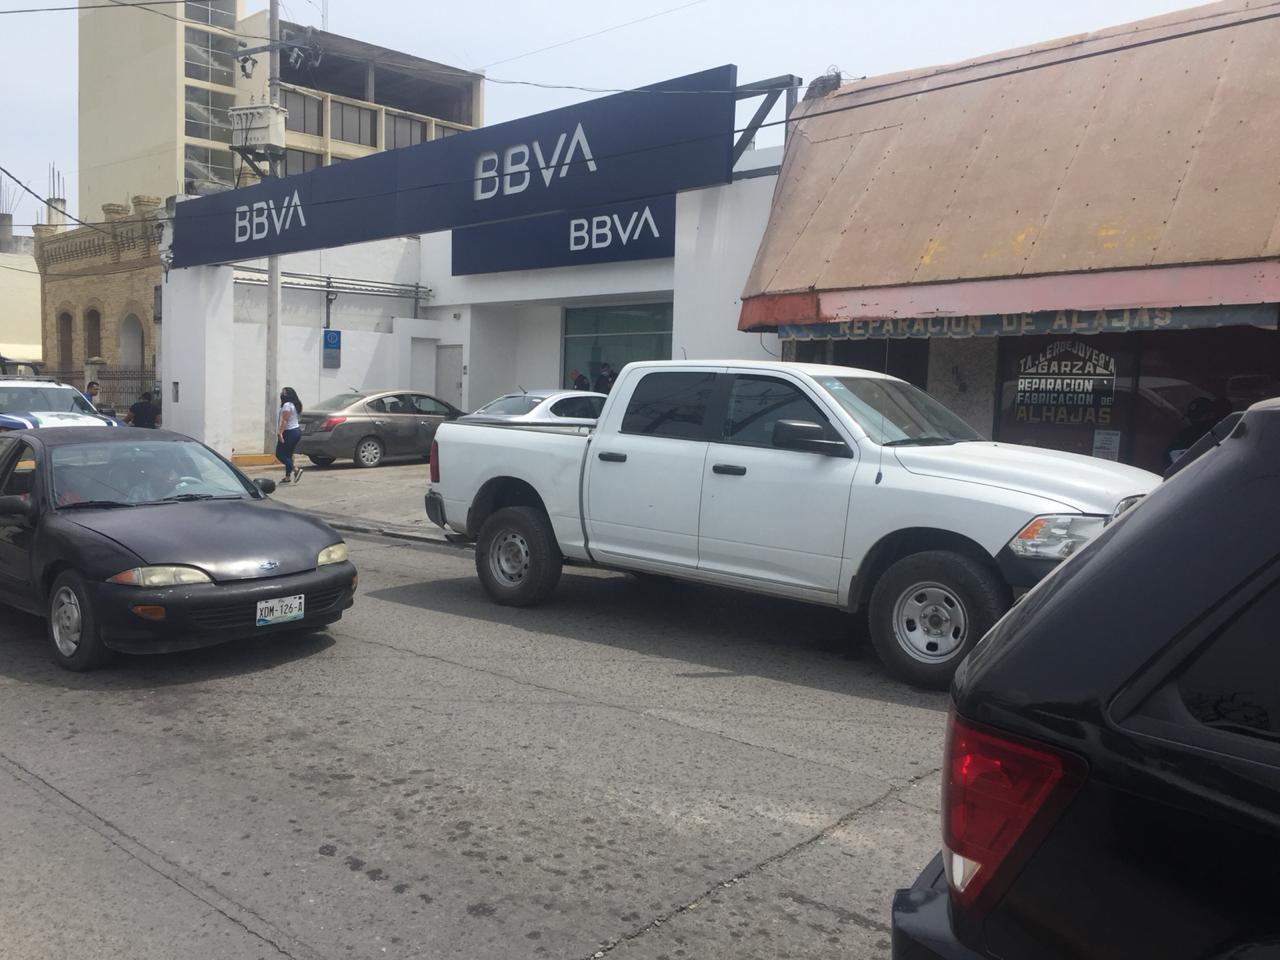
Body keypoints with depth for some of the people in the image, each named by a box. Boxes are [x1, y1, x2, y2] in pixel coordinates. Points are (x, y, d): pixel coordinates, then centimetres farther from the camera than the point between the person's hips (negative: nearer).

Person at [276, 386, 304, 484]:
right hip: (297, 430, 10)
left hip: (289, 432, -10)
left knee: (280, 454, -4)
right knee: (288, 455, 13)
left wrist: (280, 433, -26)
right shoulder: (295, 405, 15)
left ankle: (296, 469, -16)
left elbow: (284, 421, -22)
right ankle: (288, 477, 12)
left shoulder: (287, 405, -14)